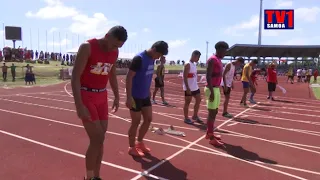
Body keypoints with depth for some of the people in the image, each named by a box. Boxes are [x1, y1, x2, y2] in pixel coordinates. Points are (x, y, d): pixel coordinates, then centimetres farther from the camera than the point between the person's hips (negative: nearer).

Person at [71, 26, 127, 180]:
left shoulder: (115, 52, 4)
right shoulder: (87, 47, -16)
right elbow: (75, 76, -18)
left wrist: (116, 96, 17)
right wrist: (79, 105, -24)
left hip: (102, 96, 6)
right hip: (86, 96, -6)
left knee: (100, 139, 8)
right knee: (97, 139, -8)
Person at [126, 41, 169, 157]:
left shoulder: (151, 59, 6)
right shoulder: (139, 58, -19)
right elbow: (129, 77, -21)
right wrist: (129, 97, -23)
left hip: (145, 96, 8)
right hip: (135, 97, -8)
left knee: (148, 119, 13)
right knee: (136, 122, 2)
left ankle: (139, 142, 31)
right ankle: (132, 148, 19)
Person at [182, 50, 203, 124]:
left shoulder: (194, 64, 13)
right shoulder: (188, 64, -15)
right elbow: (185, 77, -20)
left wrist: (195, 85, 18)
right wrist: (188, 88, -23)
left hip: (195, 87, 9)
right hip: (189, 88, -9)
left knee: (198, 100, 13)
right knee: (187, 102, 1)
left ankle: (195, 116, 25)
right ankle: (186, 118, 13)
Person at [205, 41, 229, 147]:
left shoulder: (218, 60, 16)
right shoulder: (212, 60, -13)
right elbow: (208, 76, -20)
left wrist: (216, 90, 19)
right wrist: (212, 91, -24)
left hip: (216, 89, 10)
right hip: (212, 89, -10)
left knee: (214, 112, 14)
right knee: (212, 113, -6)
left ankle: (209, 133, 25)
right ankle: (211, 138, -1)